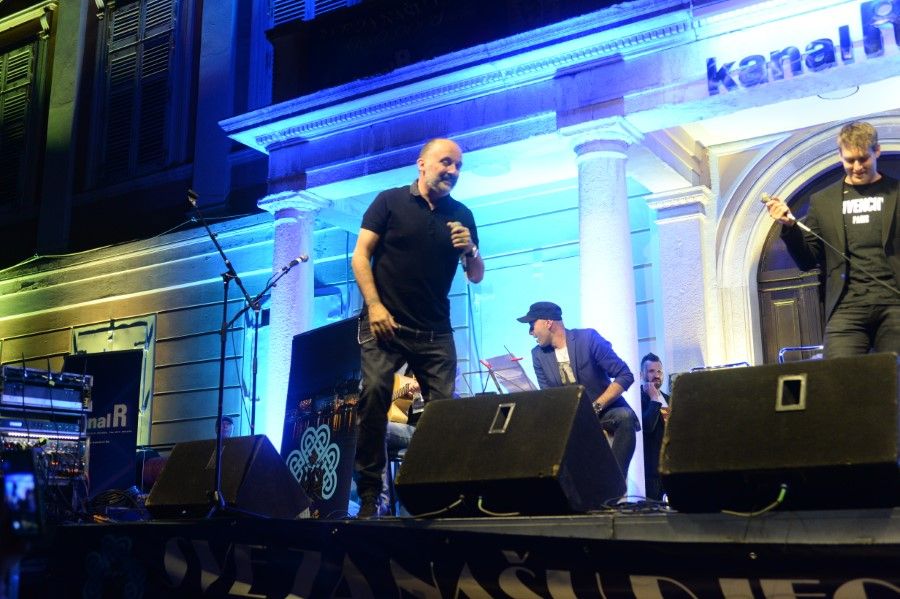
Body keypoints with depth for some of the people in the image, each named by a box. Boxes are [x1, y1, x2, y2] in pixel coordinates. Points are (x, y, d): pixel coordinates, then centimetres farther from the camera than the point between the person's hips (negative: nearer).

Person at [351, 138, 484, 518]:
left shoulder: (461, 216, 12)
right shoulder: (390, 201, 4)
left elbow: (476, 277, 14)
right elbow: (360, 255, 0)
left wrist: (470, 250, -8)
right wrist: (374, 305, -12)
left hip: (435, 331, 3)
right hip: (385, 323, -3)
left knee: (444, 406, -5)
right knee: (374, 394, -18)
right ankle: (369, 493, -10)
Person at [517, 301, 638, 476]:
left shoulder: (588, 338, -13)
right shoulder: (538, 354, 0)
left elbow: (625, 376, -15)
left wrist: (595, 408, -23)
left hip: (605, 411, -3)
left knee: (625, 416, -34)